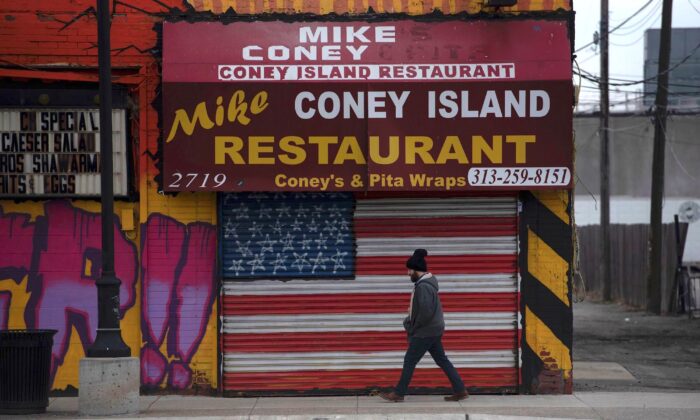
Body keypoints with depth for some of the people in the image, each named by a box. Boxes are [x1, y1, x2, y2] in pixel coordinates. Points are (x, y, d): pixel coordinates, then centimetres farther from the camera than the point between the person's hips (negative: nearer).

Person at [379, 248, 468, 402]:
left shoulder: (423, 287, -22)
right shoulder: (426, 282, 10)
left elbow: (426, 313, -27)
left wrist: (413, 328, -14)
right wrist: (409, 322, 8)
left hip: (425, 332, -10)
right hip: (434, 330, 10)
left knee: (409, 361, 1)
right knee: (441, 360, 12)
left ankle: (398, 394, 10)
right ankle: (460, 390, 12)